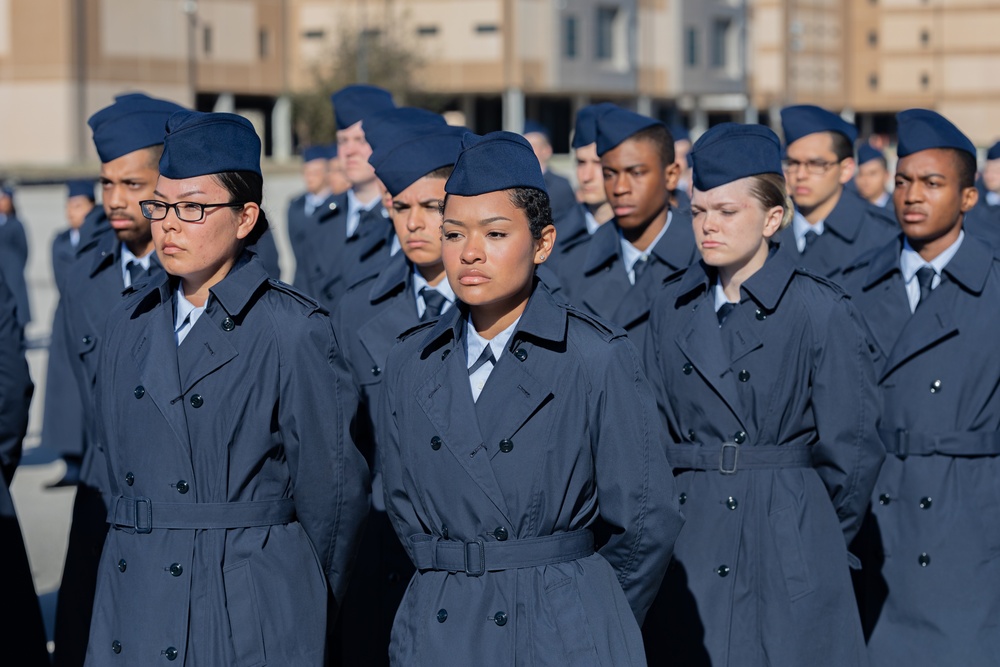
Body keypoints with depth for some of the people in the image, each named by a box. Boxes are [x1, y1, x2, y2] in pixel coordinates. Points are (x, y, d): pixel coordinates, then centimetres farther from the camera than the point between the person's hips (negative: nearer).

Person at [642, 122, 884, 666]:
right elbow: (655, 433, 12)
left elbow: (851, 448, -4)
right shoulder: (673, 310, 8)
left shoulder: (822, 311, -6)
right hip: (689, 548, 4)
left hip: (792, 544, -4)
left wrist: (819, 541, 5)